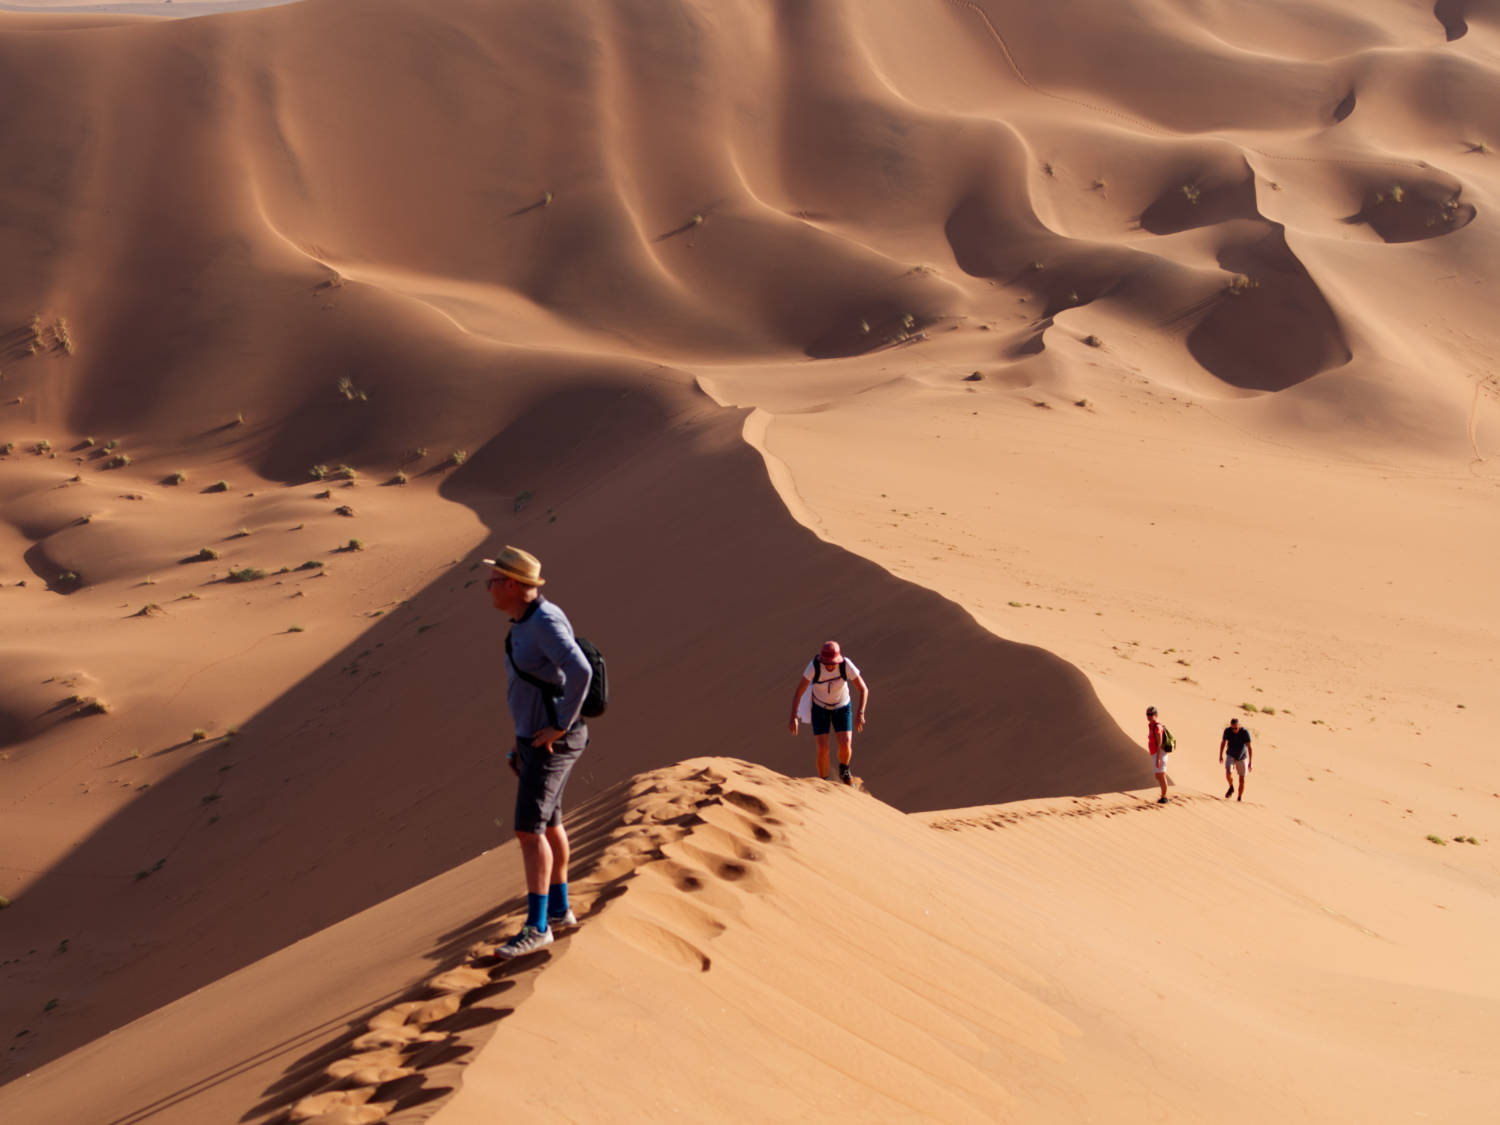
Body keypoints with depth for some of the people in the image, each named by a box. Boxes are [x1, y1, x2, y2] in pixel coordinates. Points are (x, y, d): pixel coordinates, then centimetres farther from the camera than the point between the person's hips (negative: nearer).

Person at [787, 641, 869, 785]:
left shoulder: (846, 665, -31)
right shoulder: (814, 666, -32)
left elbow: (863, 689, -24)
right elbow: (798, 691, -26)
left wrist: (860, 714, -36)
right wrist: (793, 718, -31)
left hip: (842, 707, 1)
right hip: (820, 708, -1)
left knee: (845, 747, -14)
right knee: (823, 750, -12)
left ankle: (844, 771, 23)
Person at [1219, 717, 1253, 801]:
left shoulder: (1245, 732, -24)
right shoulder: (1227, 731, -17)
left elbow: (1249, 747, -23)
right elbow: (1223, 742, 2)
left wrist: (1250, 763, -28)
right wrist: (1221, 755, 10)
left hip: (1242, 757, -1)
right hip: (1230, 756, 1)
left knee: (1242, 779, 0)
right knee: (1228, 773, -22)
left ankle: (1239, 798, 17)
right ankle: (1231, 788, 7)